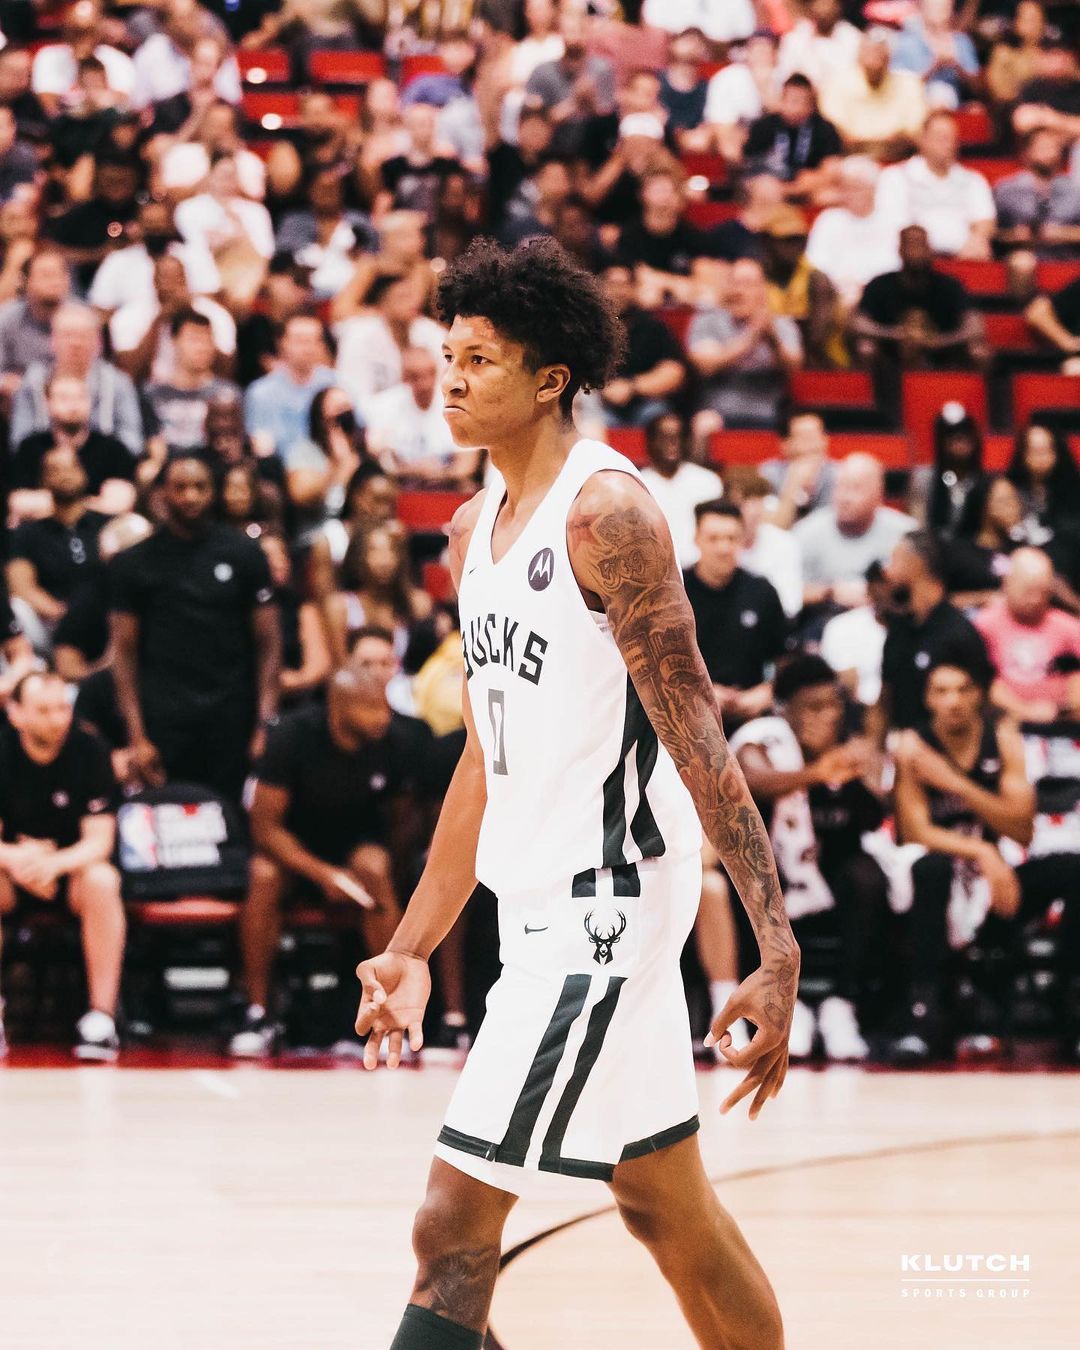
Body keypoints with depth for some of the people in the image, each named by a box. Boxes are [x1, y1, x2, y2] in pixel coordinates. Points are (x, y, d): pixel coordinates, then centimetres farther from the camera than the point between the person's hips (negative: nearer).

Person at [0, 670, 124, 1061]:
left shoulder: (88, 751, -12)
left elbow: (100, 841, -14)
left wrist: (54, 864, -36)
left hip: (72, 869, -1)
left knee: (101, 881, -34)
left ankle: (101, 1015, -31)